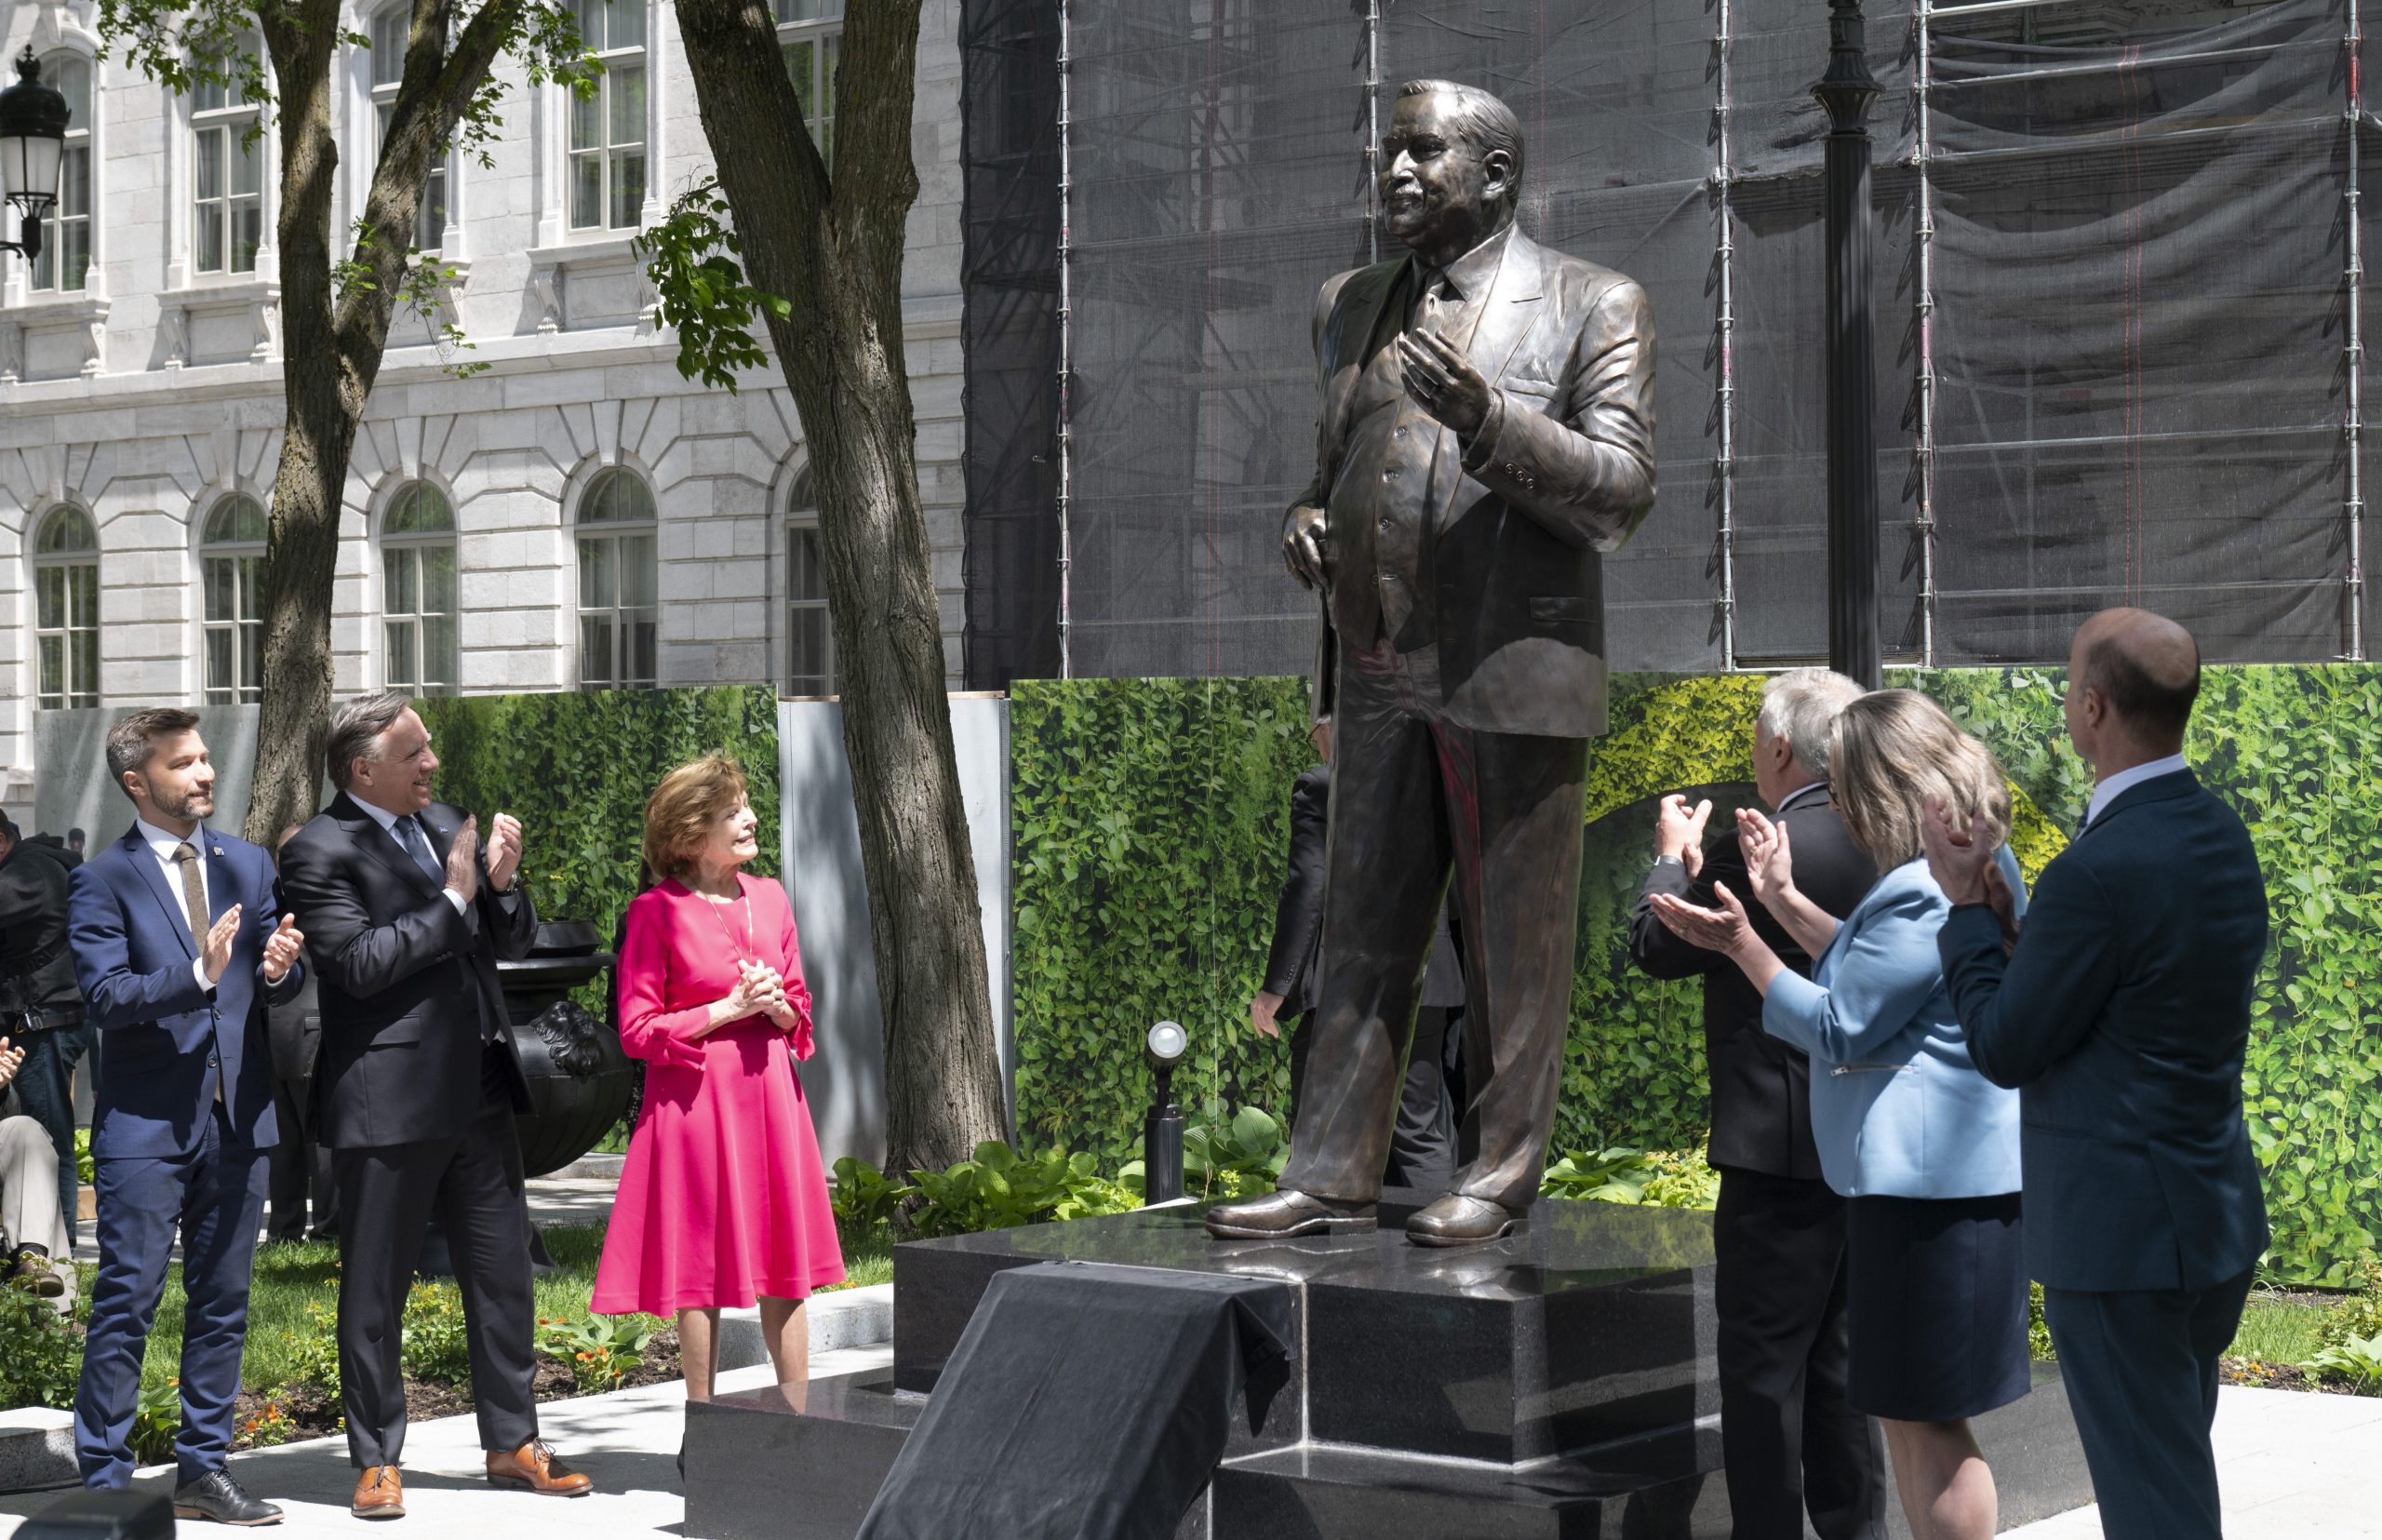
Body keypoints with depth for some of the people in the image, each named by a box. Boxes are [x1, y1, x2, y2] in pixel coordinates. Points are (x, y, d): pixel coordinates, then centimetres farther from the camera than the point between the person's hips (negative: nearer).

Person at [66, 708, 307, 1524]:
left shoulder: (248, 864, 11)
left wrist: (280, 967, -12)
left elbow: (281, 982, 12)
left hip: (238, 1118, 5)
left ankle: (202, 1471, 21)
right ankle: (104, 1480, 4)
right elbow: (106, 996, -15)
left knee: (223, 1303, 11)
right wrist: (198, 973, -28)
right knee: (126, 1304, -4)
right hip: (146, 1120, -5)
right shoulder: (103, 879, -4)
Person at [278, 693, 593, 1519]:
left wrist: (503, 881, -5)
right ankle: (376, 1461, 15)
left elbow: (515, 940, 15)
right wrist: (452, 900, -16)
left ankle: (512, 1442, 23)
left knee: (503, 1273, 11)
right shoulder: (318, 851, -9)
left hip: (479, 1092, 7)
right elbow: (360, 963, -19)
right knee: (375, 1290, 4)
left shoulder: (447, 825, 13)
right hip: (388, 1102, -7)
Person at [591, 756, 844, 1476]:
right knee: (703, 1265, 2)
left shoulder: (770, 899, 10)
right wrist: (729, 1008, -13)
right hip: (693, 1099, -5)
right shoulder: (656, 912, -7)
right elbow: (637, 1030, -7)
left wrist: (778, 1008, -6)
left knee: (783, 1260, 6)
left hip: (768, 1092, 5)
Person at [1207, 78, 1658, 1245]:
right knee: (1364, 929, 6)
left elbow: (1619, 496, -9)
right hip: (1383, 676, 5)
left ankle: (1501, 1175, 11)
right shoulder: (1354, 308, 15)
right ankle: (1332, 1174, 11)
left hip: (1517, 673, -5)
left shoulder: (1592, 307, -1)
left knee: (1514, 942, 1)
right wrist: (1306, 523, 1)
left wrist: (1489, 421, -23)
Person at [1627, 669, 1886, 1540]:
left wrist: (1674, 858, 11)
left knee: (1763, 1368, 1)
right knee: (1840, 1362, 18)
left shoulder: (1753, 851, -18)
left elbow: (1655, 948, -5)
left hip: (1780, 1149, -7)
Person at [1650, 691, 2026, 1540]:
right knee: (1906, 1411, 18)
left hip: (1928, 1183, -11)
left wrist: (1740, 943, -7)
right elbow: (1871, 971, 19)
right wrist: (1783, 899, 14)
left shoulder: (1921, 896, -21)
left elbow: (1838, 1029, -14)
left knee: (1928, 1417, -3)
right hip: (1928, 1173, 11)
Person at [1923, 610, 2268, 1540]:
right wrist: (2005, 921, 4)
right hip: (2219, 1217, 9)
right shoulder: (2224, 838, 5)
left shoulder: (2098, 872, -24)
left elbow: (2005, 1052, -15)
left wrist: (1966, 907, -4)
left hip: (2118, 1234, -9)